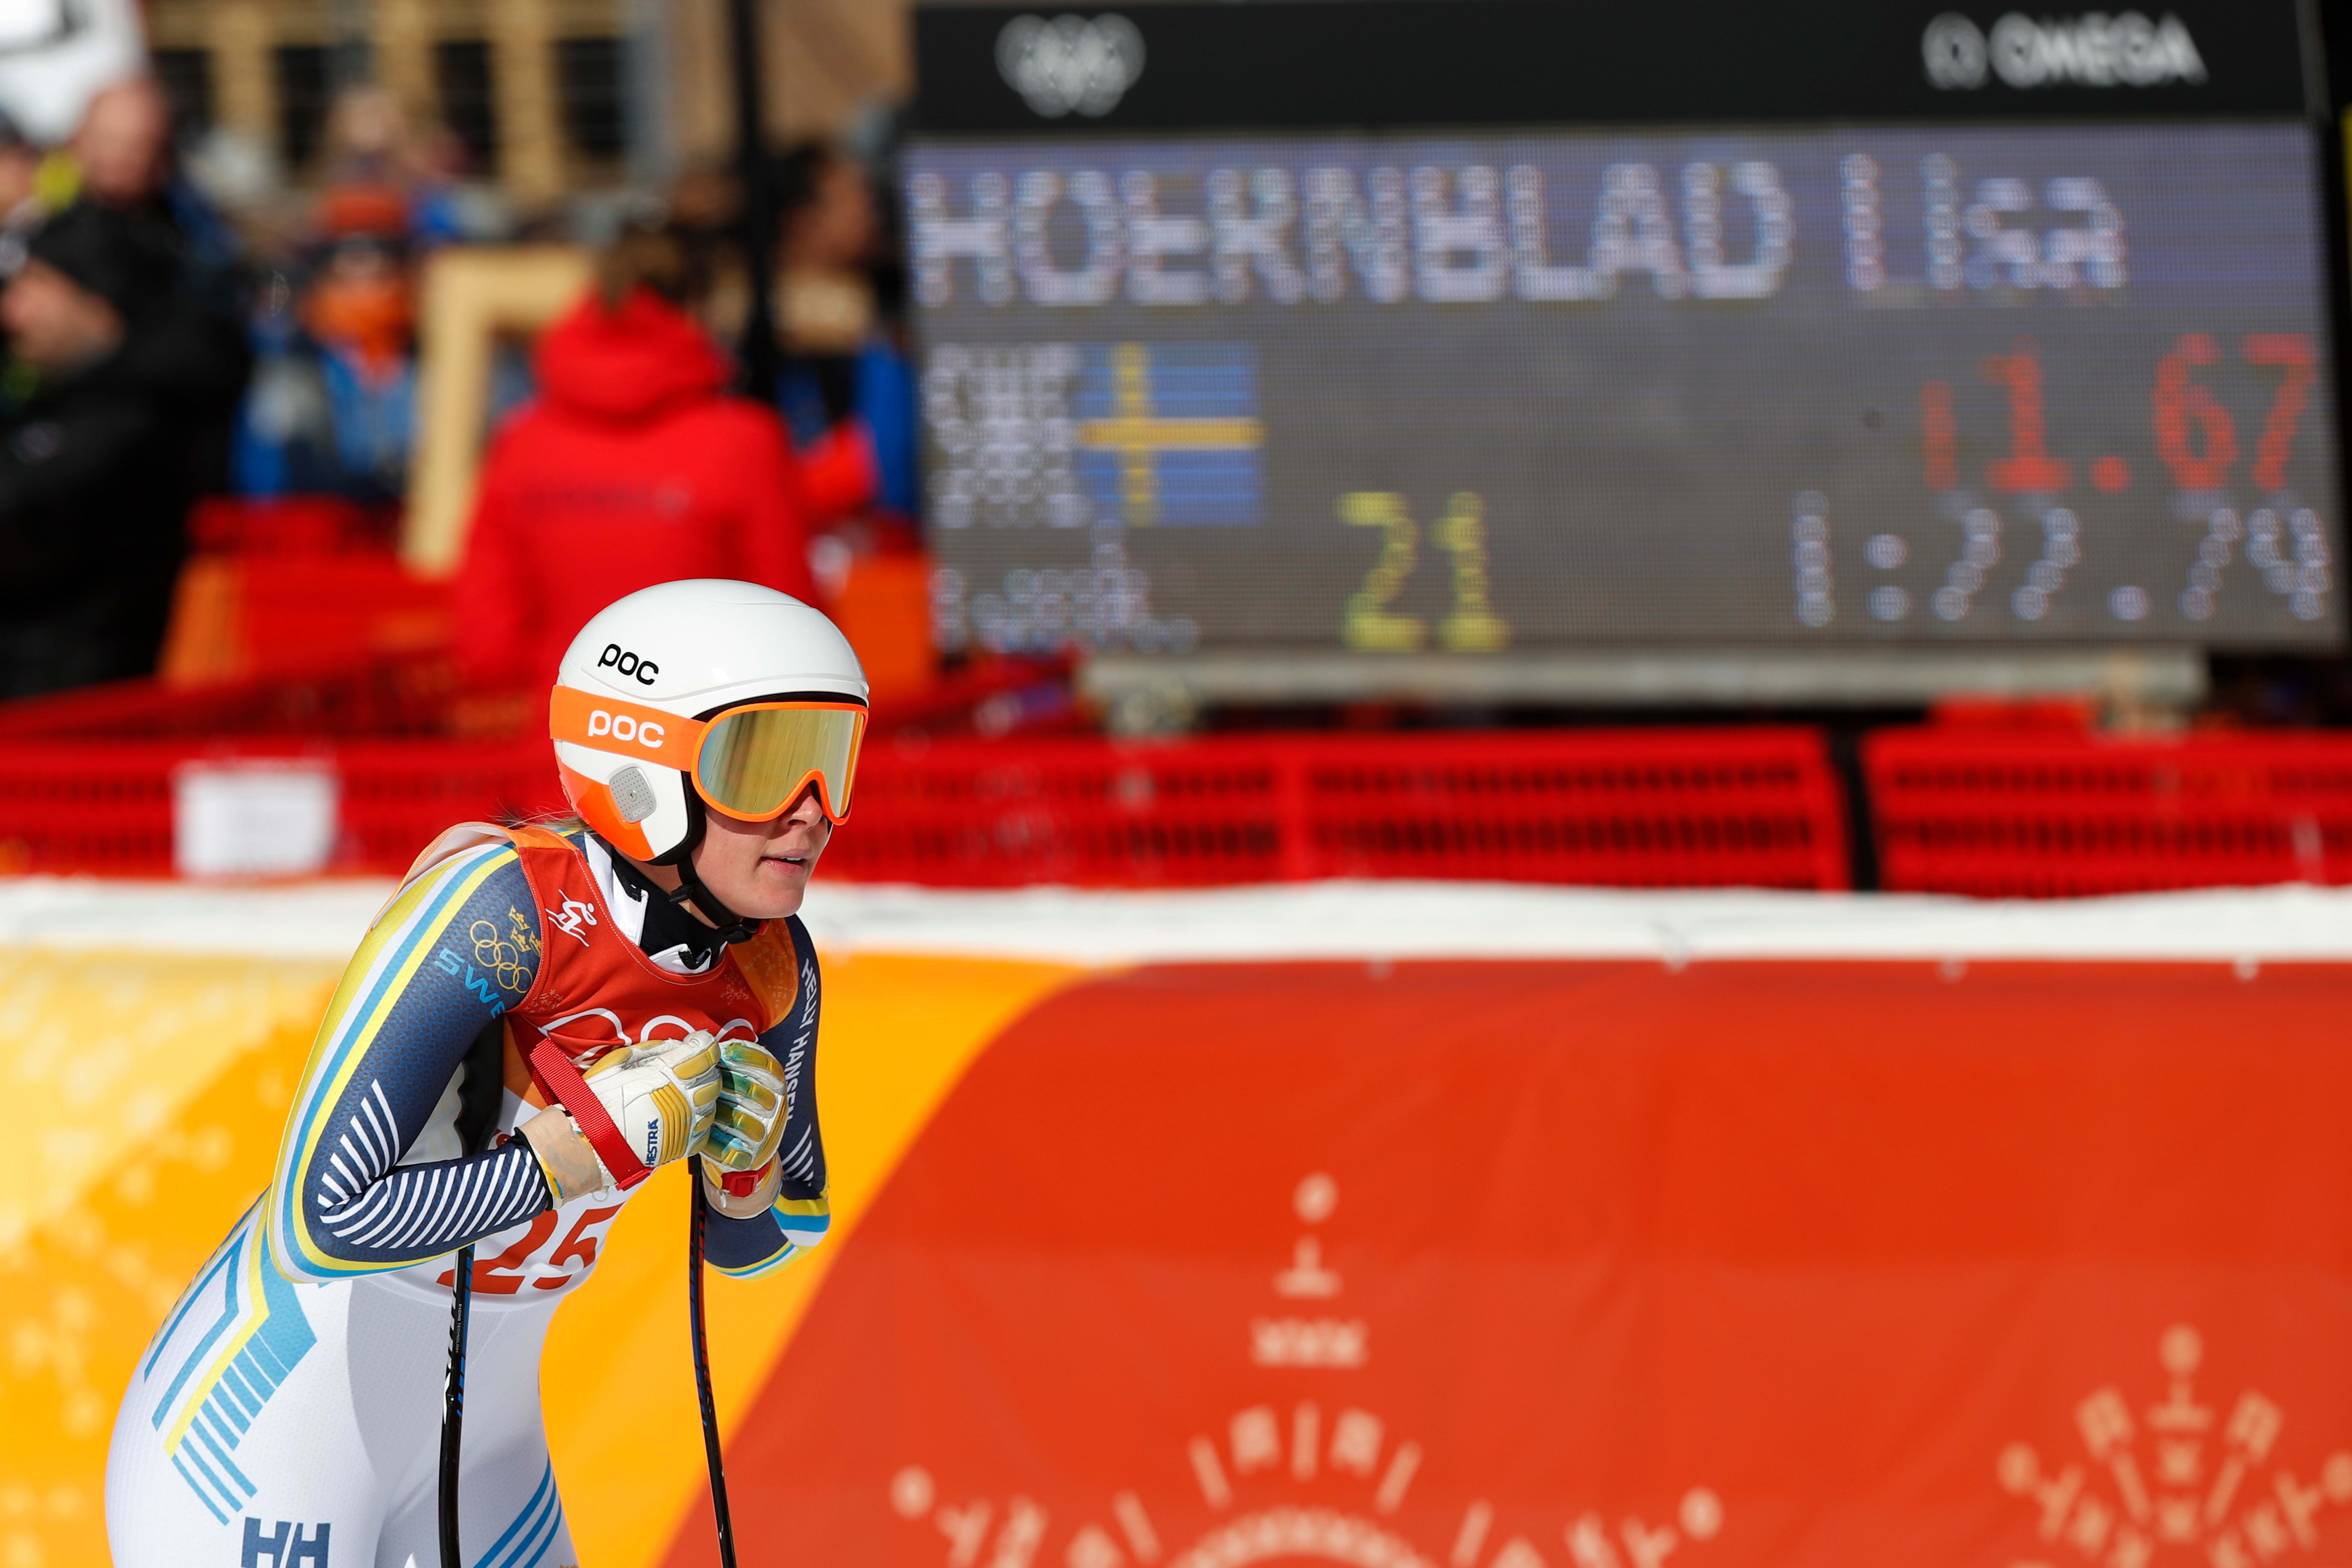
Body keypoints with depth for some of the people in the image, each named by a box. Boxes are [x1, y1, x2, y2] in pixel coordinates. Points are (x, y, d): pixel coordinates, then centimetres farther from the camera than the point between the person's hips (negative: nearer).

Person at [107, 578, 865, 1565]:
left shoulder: (771, 970, -5)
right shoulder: (504, 905, -25)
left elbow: (752, 1247, 11)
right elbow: (319, 1223, -30)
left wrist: (744, 1159, -11)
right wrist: (608, 1139, -26)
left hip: (479, 1443, 7)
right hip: (261, 1432, -7)